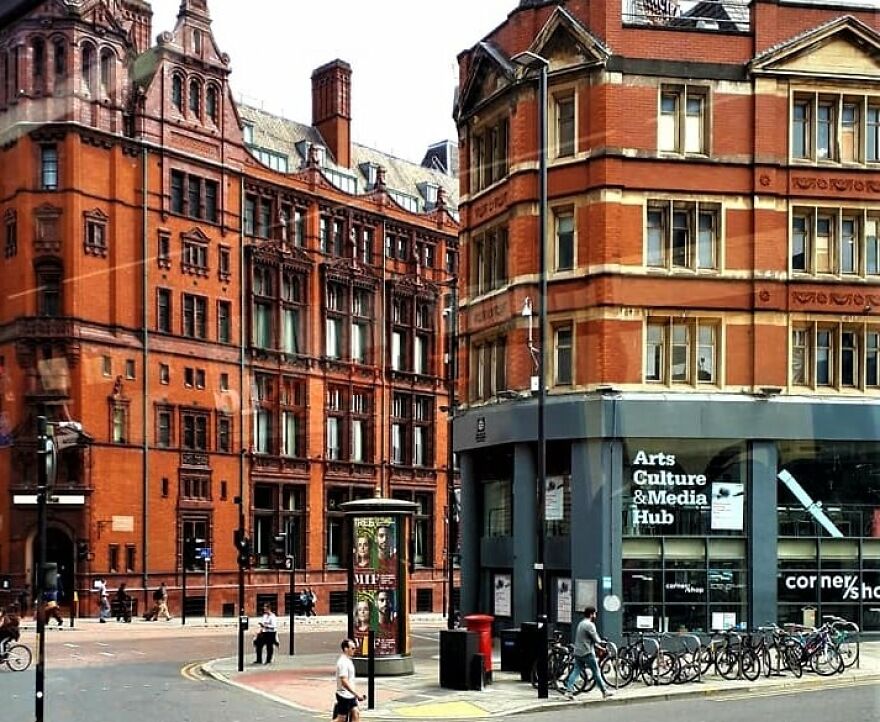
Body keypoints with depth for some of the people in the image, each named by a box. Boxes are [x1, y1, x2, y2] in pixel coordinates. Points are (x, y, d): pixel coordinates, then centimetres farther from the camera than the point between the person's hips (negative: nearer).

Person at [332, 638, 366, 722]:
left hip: (350, 695, 9)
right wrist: (356, 694, -27)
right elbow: (344, 682, -26)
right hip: (344, 695, -9)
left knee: (356, 714, 2)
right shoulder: (342, 662, -20)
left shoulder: (348, 660, 12)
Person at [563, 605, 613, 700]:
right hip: (587, 653, -8)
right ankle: (604, 691, 11)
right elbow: (596, 639, -13)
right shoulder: (589, 625, -13)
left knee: (575, 671, 4)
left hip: (578, 652, 8)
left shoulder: (581, 623, 17)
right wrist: (601, 642, 9)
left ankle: (569, 690, -8)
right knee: (596, 672, 2)